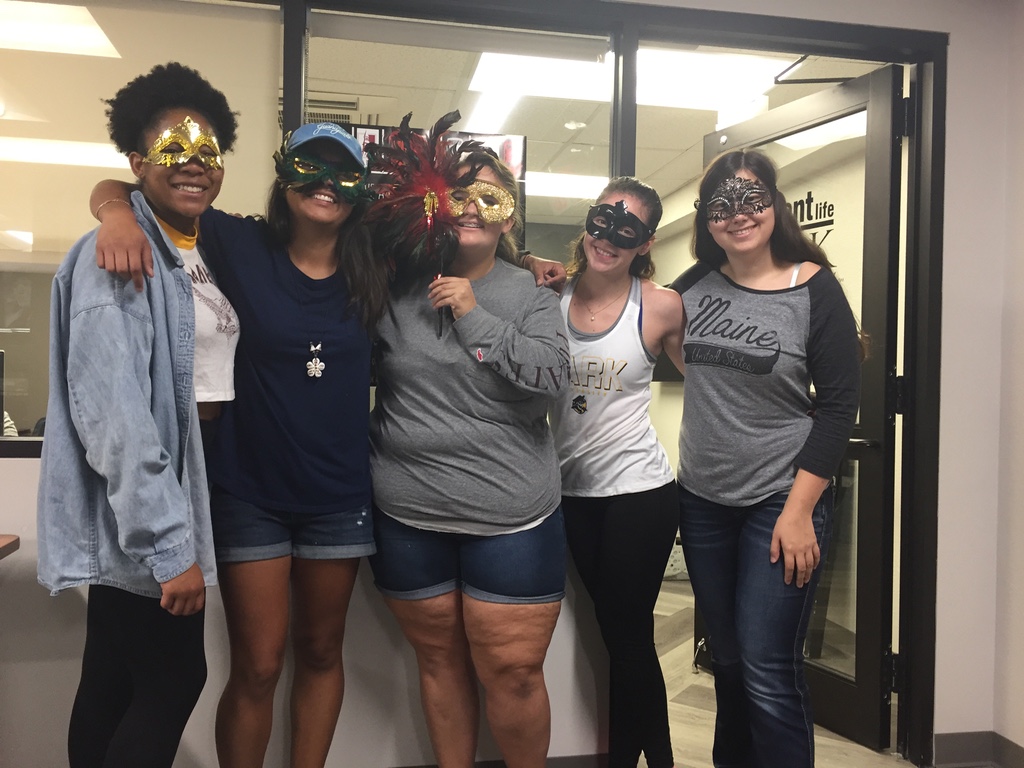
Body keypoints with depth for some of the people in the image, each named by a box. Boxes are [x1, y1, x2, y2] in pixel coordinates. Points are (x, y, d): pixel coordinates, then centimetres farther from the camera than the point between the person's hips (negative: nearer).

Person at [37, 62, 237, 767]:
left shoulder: (193, 252, 11)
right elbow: (111, 413, -23)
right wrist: (171, 546, -22)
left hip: (140, 526, 8)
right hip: (138, 527, -8)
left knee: (113, 689, 19)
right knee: (174, 681, 4)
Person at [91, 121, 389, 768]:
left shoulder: (371, 277, -1)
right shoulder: (243, 247, -7)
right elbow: (112, 189, -3)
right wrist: (120, 216, -26)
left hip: (339, 497, 3)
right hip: (249, 493, -2)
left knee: (321, 652, 18)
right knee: (258, 667, 7)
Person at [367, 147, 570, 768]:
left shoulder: (531, 293, 2)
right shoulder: (395, 286, 3)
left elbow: (551, 376, -13)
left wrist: (473, 316, -15)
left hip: (512, 520, -1)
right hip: (407, 518, 2)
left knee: (513, 672, 3)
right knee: (440, 661, 16)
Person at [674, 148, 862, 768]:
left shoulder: (814, 288, -7)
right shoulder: (695, 285, 3)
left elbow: (840, 403, -9)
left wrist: (799, 511, -14)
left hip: (782, 504, -4)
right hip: (703, 501, 4)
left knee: (768, 671, -3)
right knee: (728, 659, 17)